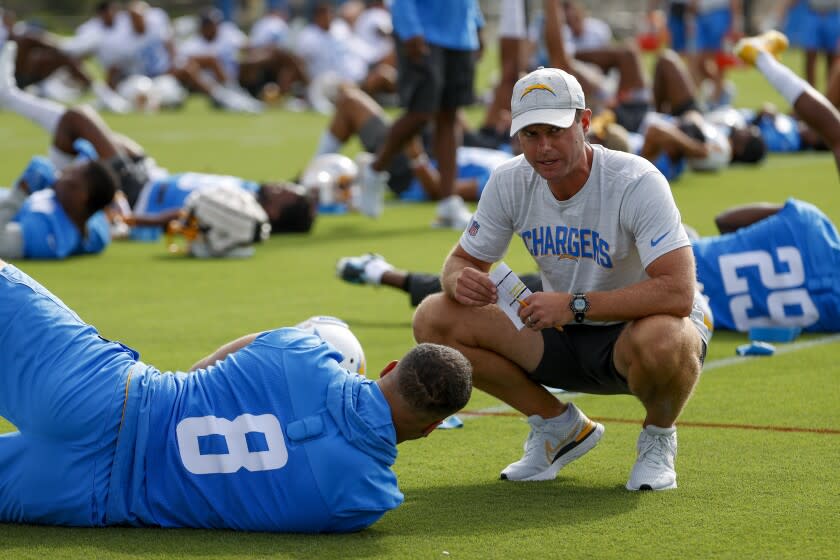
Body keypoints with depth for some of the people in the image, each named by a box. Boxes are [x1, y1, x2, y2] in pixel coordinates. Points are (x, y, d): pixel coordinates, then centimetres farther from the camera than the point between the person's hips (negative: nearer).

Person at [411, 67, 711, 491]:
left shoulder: (637, 182, -25)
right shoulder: (509, 182, -9)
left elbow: (678, 292, -34)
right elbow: (464, 260, 3)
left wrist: (575, 305, -38)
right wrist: (460, 280, -24)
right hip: (560, 336, 5)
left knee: (663, 342, -43)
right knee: (434, 319, -12)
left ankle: (658, 437, -4)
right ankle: (560, 426, 5)